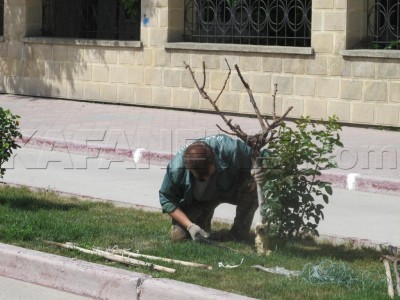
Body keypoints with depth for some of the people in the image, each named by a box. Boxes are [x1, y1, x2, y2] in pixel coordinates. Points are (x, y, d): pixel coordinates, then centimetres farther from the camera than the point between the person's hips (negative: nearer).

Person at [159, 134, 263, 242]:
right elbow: (167, 200, -20)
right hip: (197, 201, 1)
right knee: (178, 235, -14)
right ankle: (204, 215, 19)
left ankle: (240, 235, -11)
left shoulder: (229, 148, -39)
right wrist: (190, 225, -29)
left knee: (252, 187, -33)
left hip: (232, 189, -1)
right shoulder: (176, 169, -34)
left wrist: (258, 172, -47)